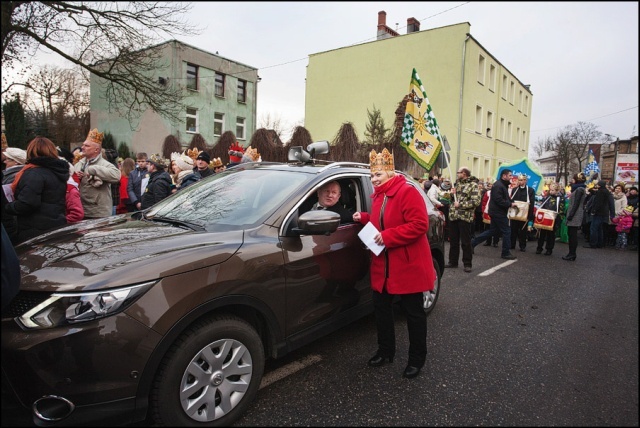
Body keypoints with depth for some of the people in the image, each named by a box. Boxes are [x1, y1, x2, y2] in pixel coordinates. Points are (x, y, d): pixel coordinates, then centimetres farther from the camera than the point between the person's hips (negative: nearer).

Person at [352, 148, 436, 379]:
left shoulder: (408, 192, -17)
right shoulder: (378, 195, 10)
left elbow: (419, 224, -25)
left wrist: (387, 237, -26)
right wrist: (364, 218, 6)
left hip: (408, 265, -8)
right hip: (383, 265, 9)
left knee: (414, 312, 8)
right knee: (381, 308, 16)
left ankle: (417, 358, 25)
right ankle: (386, 351, 34)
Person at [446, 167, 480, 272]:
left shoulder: (473, 185, -6)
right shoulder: (457, 183, 16)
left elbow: (476, 201, -15)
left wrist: (461, 205, -17)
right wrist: (452, 194, 1)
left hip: (465, 217, -6)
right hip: (453, 216, 6)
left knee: (466, 242, 0)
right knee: (453, 241, 12)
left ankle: (467, 264, 11)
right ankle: (453, 261, 22)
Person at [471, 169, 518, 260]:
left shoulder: (502, 185, 17)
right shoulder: (498, 186, -17)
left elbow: (505, 198, 20)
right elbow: (499, 200, -25)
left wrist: (511, 202, 3)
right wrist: (510, 204, -18)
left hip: (496, 212, 11)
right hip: (498, 212, -11)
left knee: (493, 231, 14)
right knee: (506, 231, -3)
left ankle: (473, 242, 14)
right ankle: (506, 253, 7)